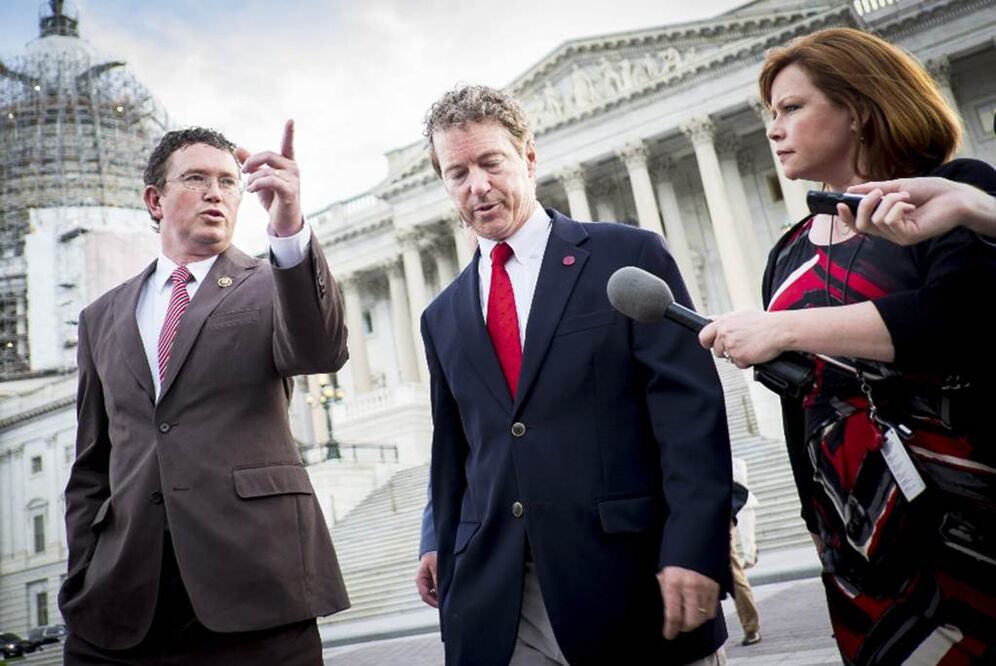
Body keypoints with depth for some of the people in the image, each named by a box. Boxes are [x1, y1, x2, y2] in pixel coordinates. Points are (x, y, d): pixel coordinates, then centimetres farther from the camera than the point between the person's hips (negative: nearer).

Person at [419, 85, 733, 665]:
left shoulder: (629, 256, -1)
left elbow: (691, 409, -8)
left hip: (632, 580, -3)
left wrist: (694, 548, -16)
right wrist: (447, 554, 15)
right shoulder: (443, 316, 13)